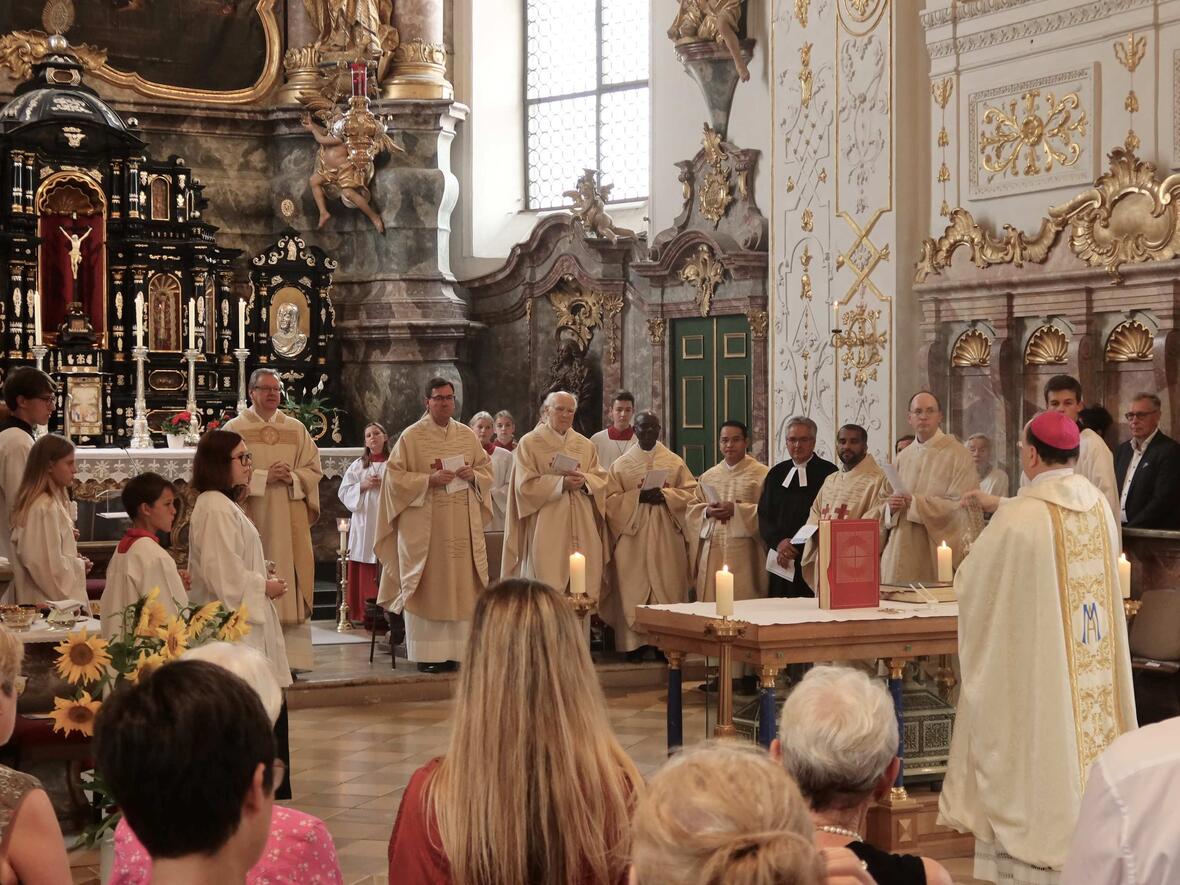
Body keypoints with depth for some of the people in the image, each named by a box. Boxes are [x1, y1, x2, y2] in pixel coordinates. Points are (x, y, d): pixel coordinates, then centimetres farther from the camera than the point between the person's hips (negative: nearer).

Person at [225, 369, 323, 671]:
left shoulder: (296, 429, 13)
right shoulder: (235, 428, 3)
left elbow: (314, 469, 11)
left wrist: (292, 478, -8)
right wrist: (264, 477, -13)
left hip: (289, 519, 3)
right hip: (250, 517, -3)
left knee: (290, 580, -1)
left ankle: (291, 656, 1)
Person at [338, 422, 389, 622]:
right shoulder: (357, 466, 12)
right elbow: (344, 492, 8)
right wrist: (362, 486, -6)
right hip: (364, 524, 2)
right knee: (365, 573, -1)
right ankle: (367, 615, 3)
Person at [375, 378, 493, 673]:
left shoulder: (468, 436, 11)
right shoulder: (411, 436, -1)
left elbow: (487, 469, 17)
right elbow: (394, 477, -4)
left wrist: (473, 475, -5)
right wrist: (429, 480, -16)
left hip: (462, 524, 4)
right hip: (424, 525, -4)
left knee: (460, 585, 2)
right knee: (426, 587, -3)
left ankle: (453, 651, 8)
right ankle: (427, 653, 1)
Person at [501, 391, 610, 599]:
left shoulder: (585, 445, 16)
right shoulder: (529, 443, 4)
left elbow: (601, 480, 11)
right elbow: (525, 485, -5)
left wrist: (584, 481, -10)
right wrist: (561, 483, -15)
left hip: (582, 529, 4)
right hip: (547, 529, -4)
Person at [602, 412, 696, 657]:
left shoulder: (675, 462, 9)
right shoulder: (621, 464, 7)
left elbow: (689, 492, 5)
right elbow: (611, 499, 0)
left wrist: (665, 496, -12)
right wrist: (639, 496, -14)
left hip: (666, 537, 1)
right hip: (632, 537, -1)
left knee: (667, 586, -2)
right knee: (633, 588, -5)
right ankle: (635, 642, -3)